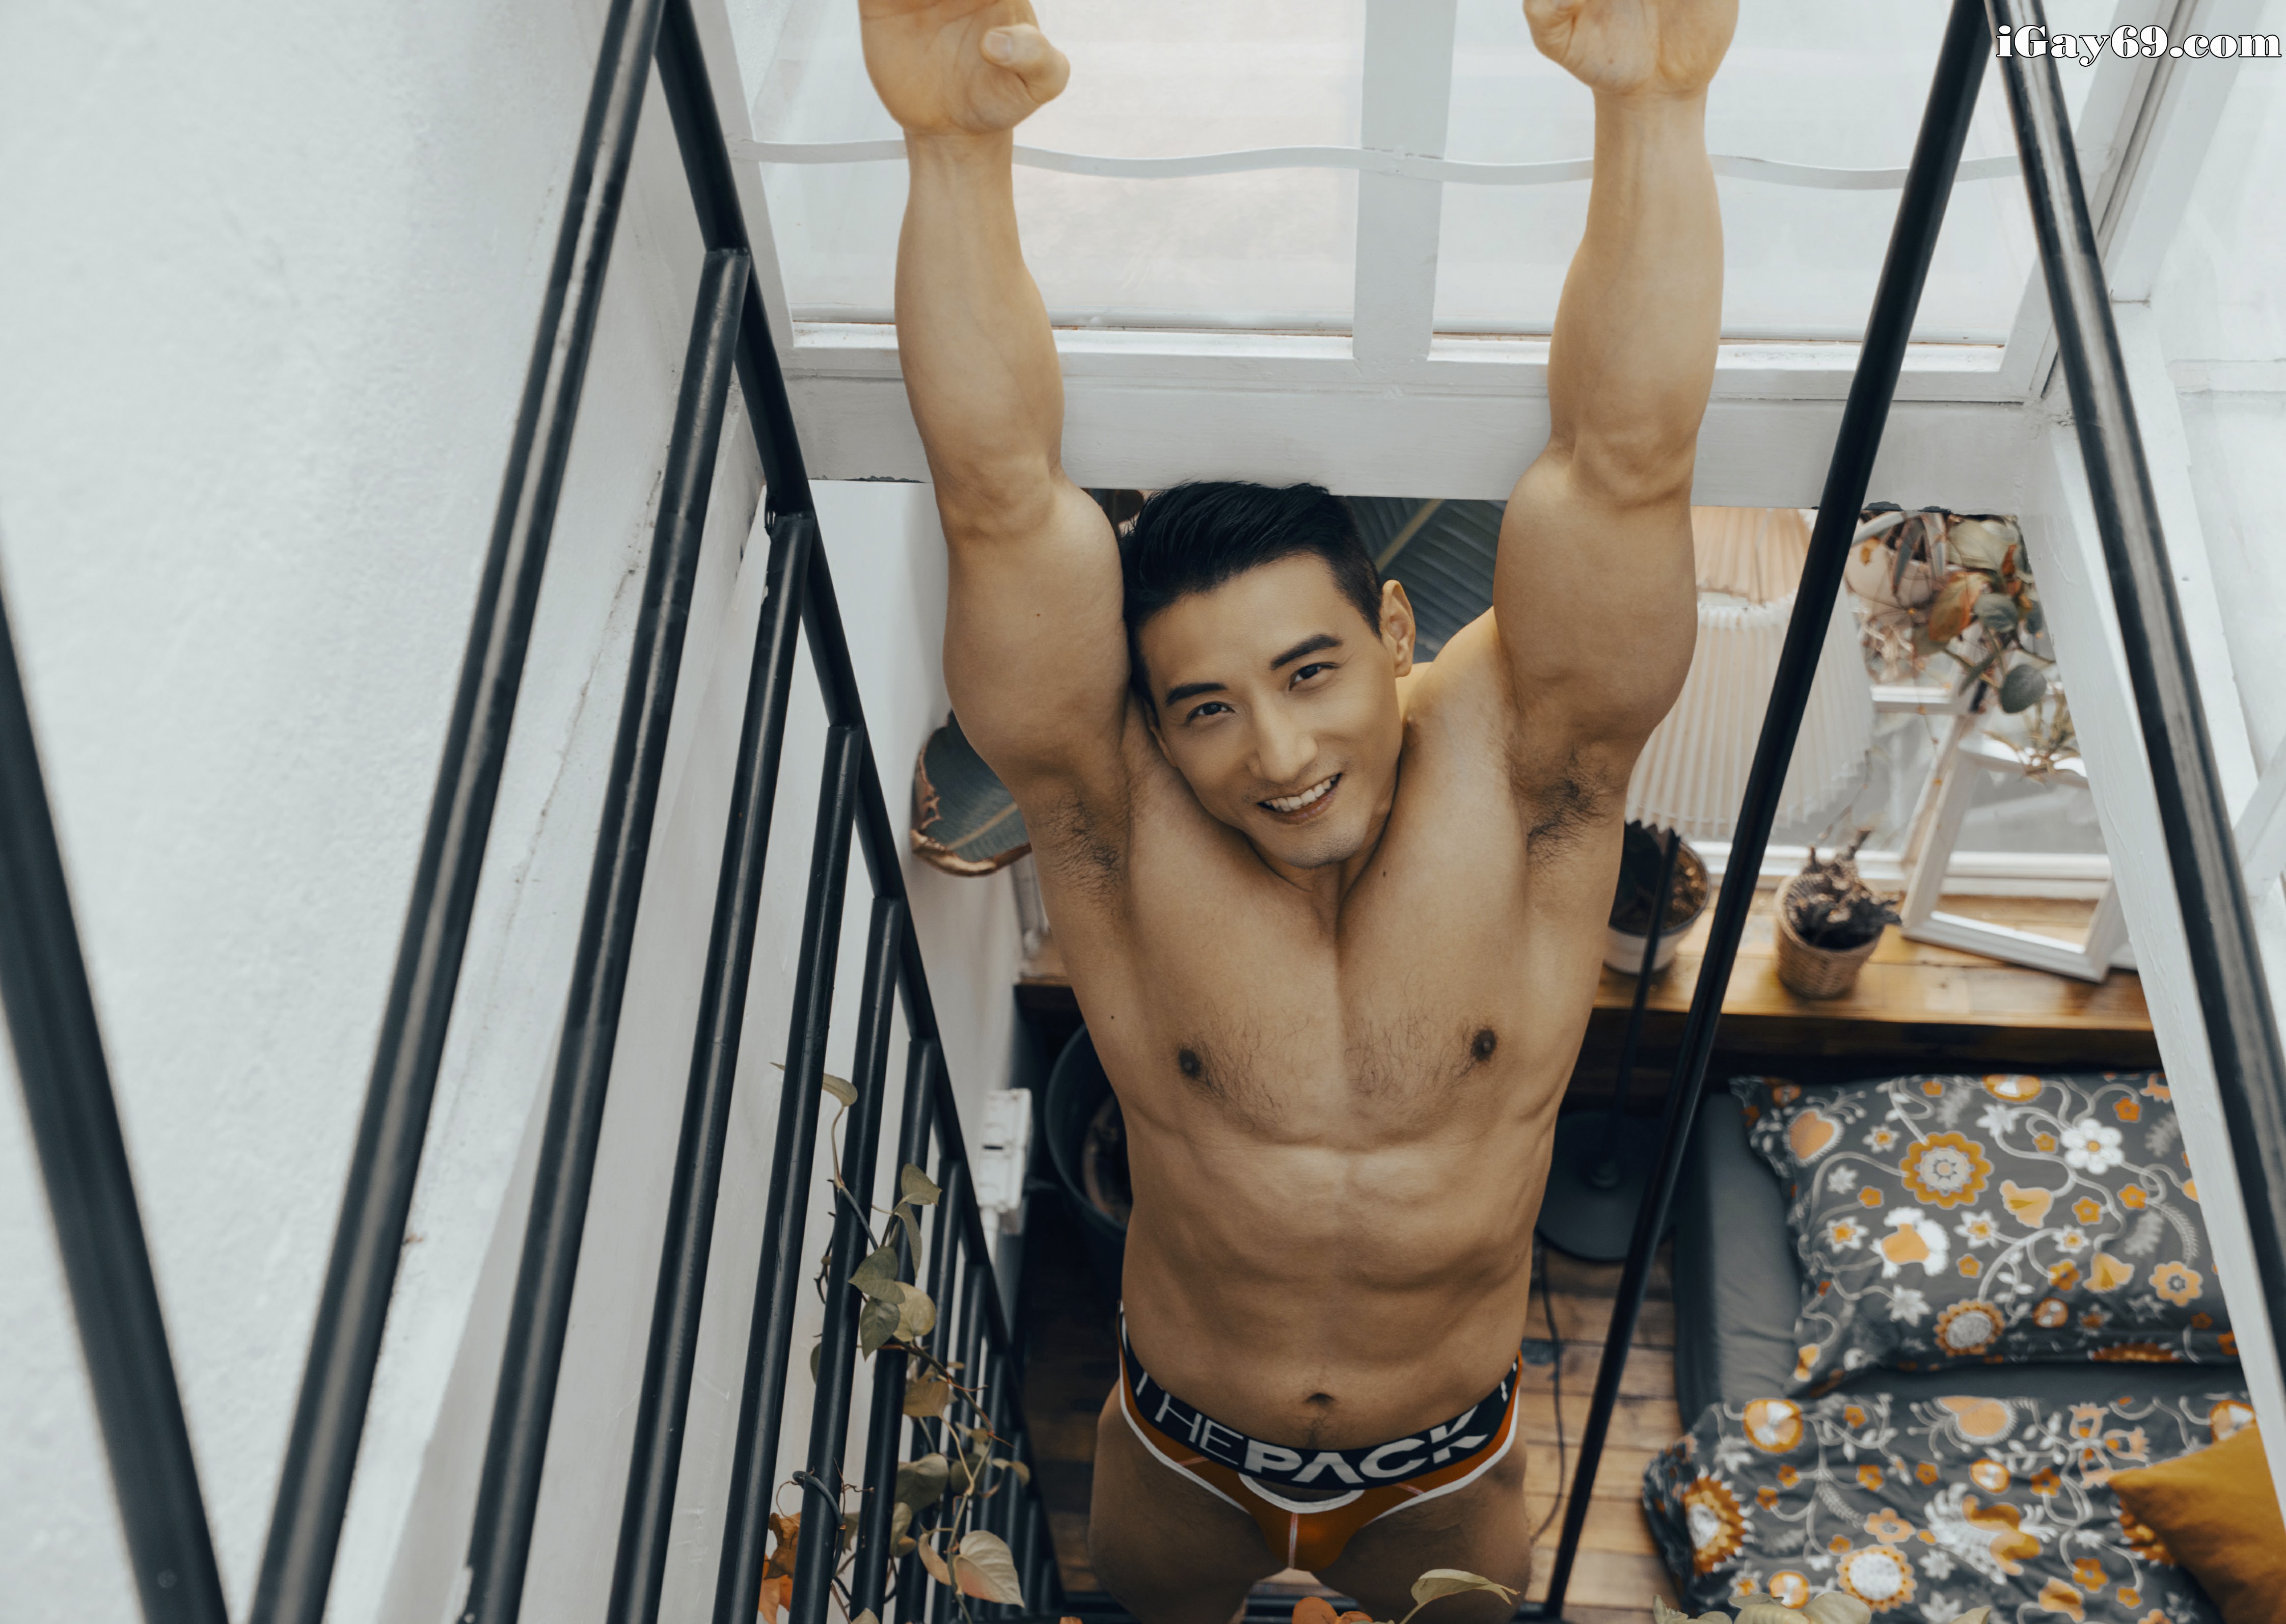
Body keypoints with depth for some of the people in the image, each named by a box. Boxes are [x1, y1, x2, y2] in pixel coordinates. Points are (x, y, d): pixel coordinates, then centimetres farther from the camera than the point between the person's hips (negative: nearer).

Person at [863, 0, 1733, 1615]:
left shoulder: (1508, 782, -25)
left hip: (1444, 1470, 0)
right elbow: (1001, 492, -38)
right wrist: (960, 147, -51)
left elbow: (1623, 461, -39)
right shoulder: (1125, 823, -26)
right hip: (1183, 1466, 1)